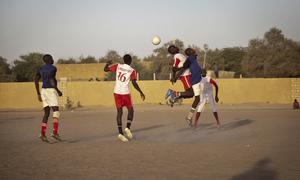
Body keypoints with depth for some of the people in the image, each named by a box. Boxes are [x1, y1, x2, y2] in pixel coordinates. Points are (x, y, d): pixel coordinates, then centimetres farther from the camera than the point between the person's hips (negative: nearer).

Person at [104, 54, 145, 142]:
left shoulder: (117, 66, 5)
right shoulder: (132, 71, -2)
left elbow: (105, 69, 7)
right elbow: (134, 83, -8)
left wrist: (108, 64, 28)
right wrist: (141, 92, 2)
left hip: (117, 92, 3)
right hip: (125, 92, -3)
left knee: (119, 112, 4)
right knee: (130, 110, 13)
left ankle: (120, 132, -4)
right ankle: (128, 128, -7)